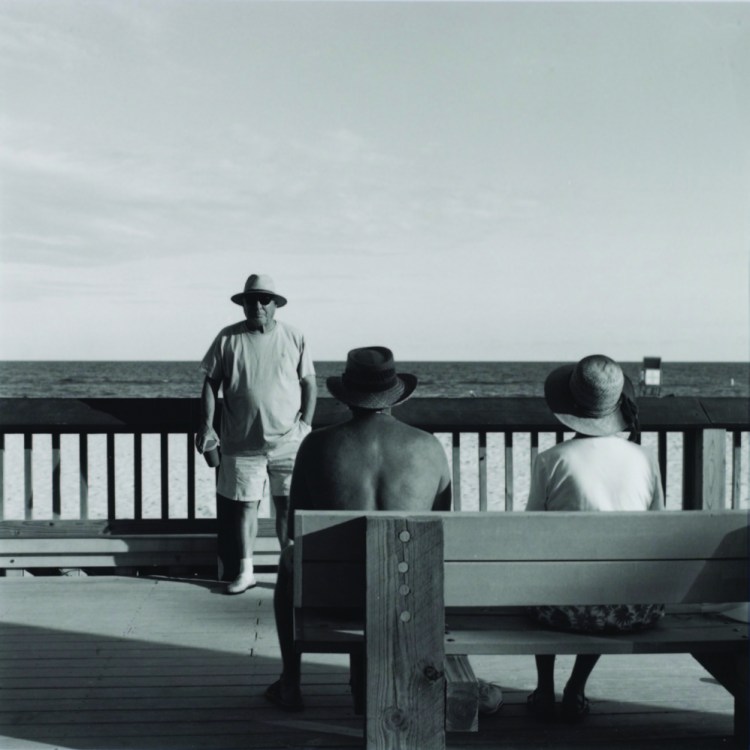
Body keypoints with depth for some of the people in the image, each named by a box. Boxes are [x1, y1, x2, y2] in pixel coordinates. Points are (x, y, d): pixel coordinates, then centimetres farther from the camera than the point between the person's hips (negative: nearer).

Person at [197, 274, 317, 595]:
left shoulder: (294, 338, 4)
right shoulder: (228, 338, 3)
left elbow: (309, 383, 7)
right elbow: (211, 383, 5)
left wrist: (305, 423, -3)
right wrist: (206, 425, -3)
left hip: (288, 442, 0)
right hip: (242, 443, 0)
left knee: (289, 506, 1)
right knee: (244, 505, 6)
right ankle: (244, 571, 18)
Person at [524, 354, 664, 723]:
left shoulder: (551, 460, -7)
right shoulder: (644, 460, 1)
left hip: (570, 609, -2)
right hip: (639, 611, 2)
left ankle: (544, 692, 37)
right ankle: (576, 692, 37)